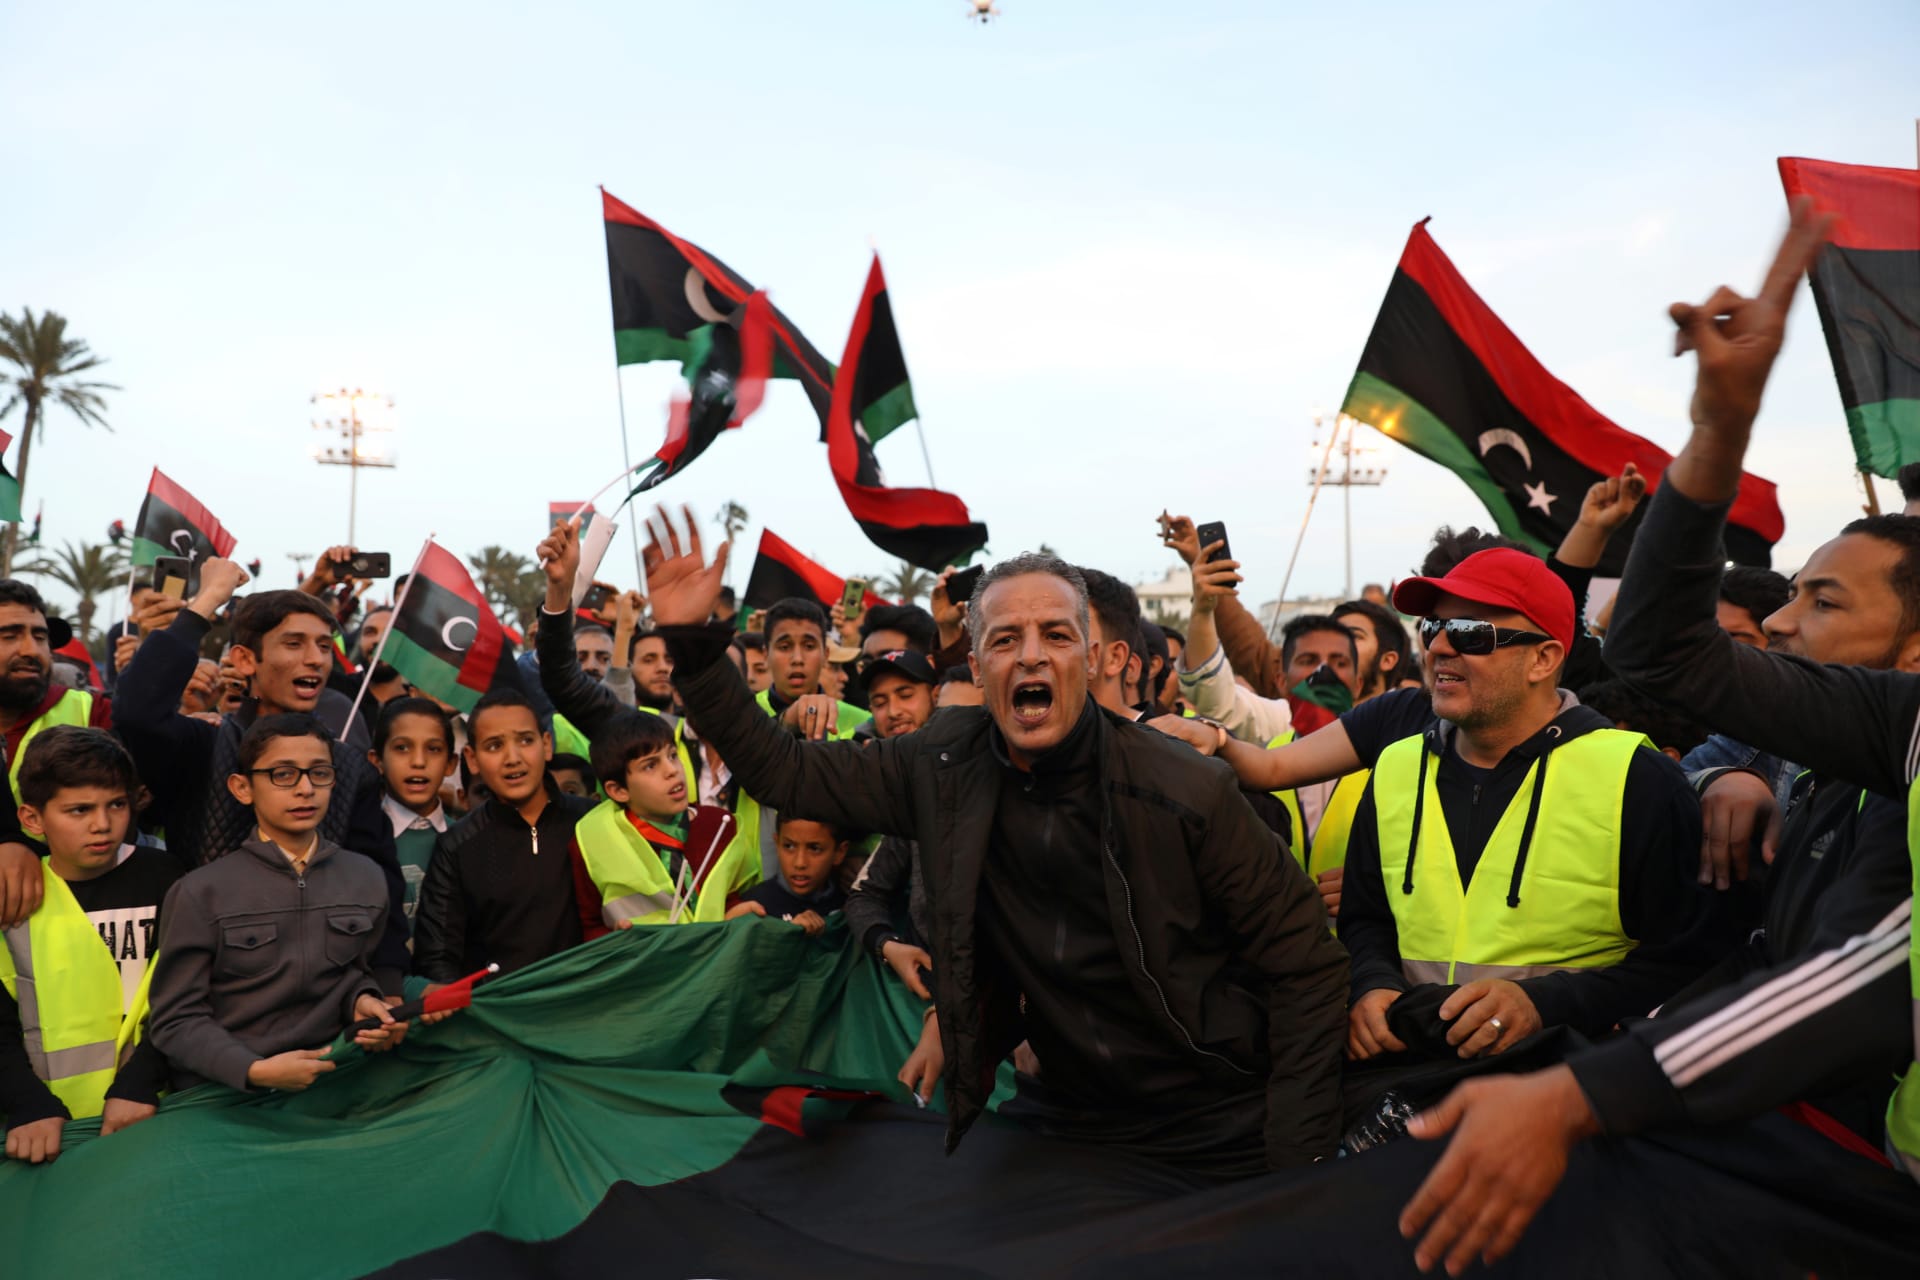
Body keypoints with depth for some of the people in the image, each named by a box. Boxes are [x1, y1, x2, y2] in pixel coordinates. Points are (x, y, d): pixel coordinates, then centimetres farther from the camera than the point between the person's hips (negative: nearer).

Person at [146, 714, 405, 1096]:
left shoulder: (365, 879, 9)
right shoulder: (201, 893, -1)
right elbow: (177, 1020, -1)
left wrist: (363, 1001, -1)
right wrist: (254, 1070, -15)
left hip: (331, 1082, 2)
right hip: (224, 1093, -2)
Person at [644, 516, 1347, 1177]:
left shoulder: (1189, 789, -18)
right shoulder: (944, 765, -6)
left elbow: (1307, 964, -11)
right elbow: (781, 769, 0)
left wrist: (1297, 1162, -15)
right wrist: (690, 639, -9)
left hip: (1222, 1136, -3)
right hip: (1065, 1121, 3)